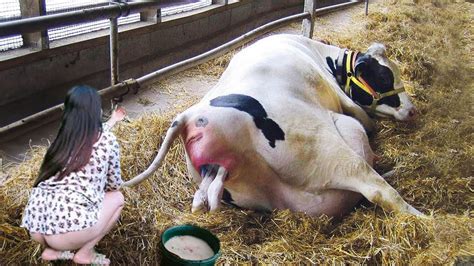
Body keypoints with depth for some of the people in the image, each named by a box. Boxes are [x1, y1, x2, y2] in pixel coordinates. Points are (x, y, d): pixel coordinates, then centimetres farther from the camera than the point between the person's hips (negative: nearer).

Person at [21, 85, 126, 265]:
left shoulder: (64, 137, 17)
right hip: (69, 227, -6)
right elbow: (114, 185, 16)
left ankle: (52, 249, 19)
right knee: (117, 198, 22)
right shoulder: (108, 140, 2)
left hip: (35, 227, 6)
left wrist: (111, 122, 58)